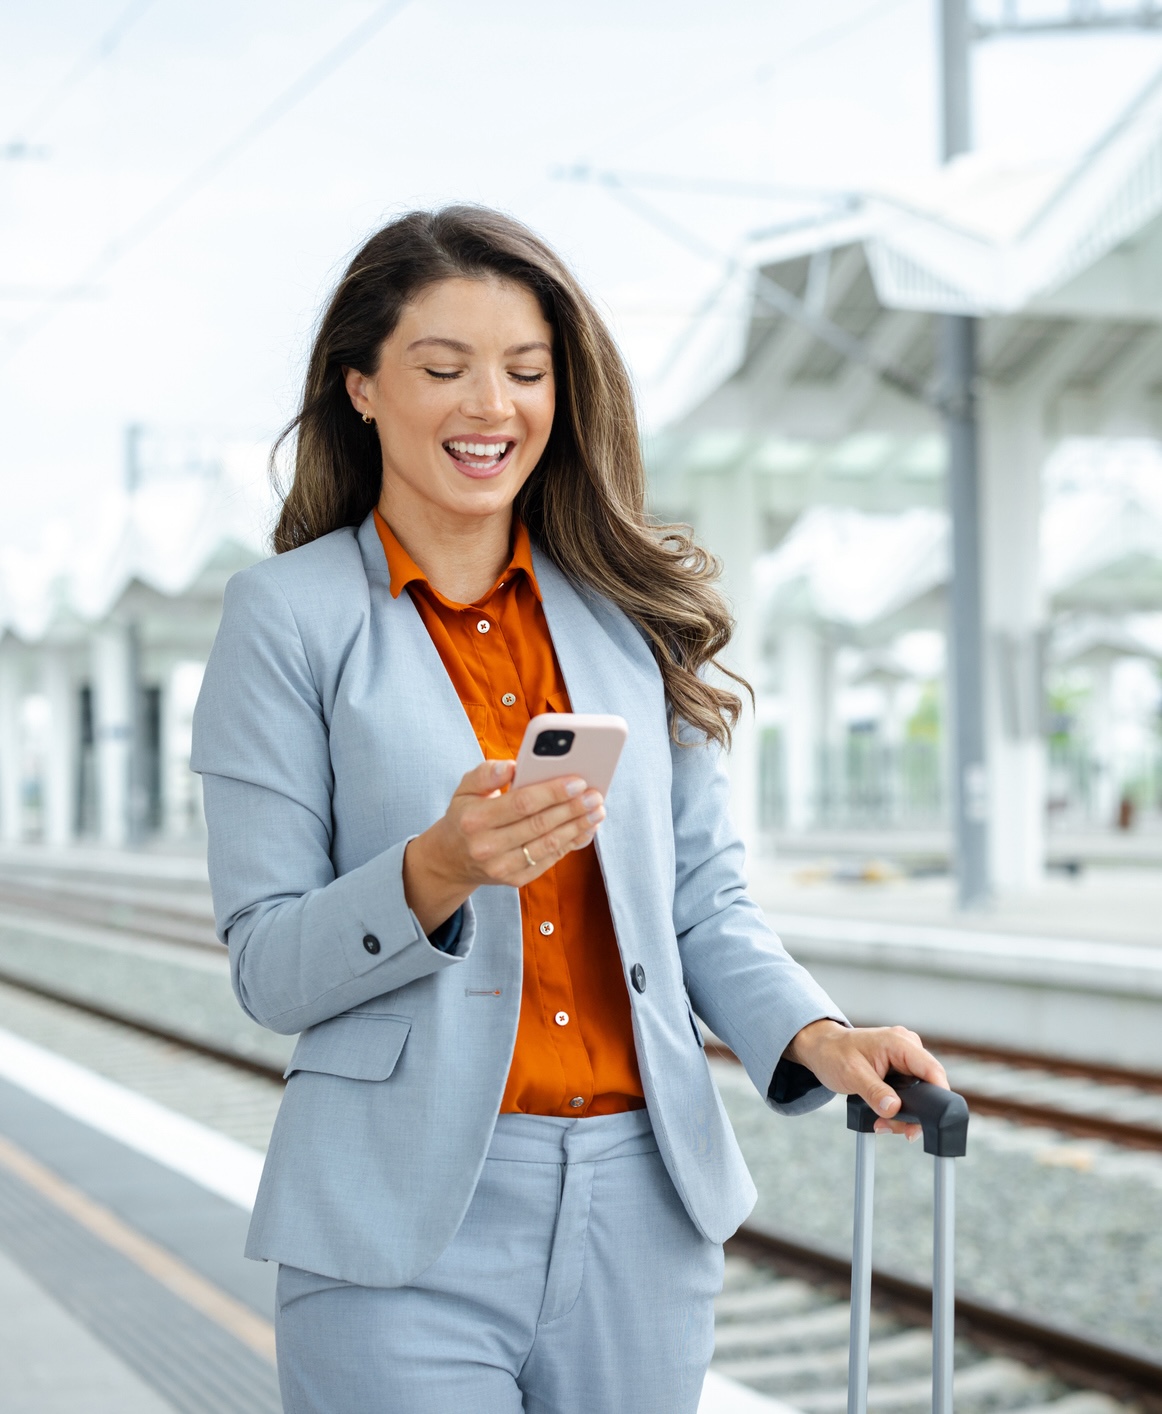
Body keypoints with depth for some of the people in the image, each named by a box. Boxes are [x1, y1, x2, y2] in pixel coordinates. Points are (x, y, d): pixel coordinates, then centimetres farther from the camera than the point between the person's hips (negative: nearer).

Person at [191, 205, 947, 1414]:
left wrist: (814, 1037, -8)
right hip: (410, 1228, -3)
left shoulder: (631, 610, 9)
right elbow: (268, 969, -5)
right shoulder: (289, 614, -3)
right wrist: (437, 872, -23)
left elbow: (703, 899, 10)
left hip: (645, 1210, 4)